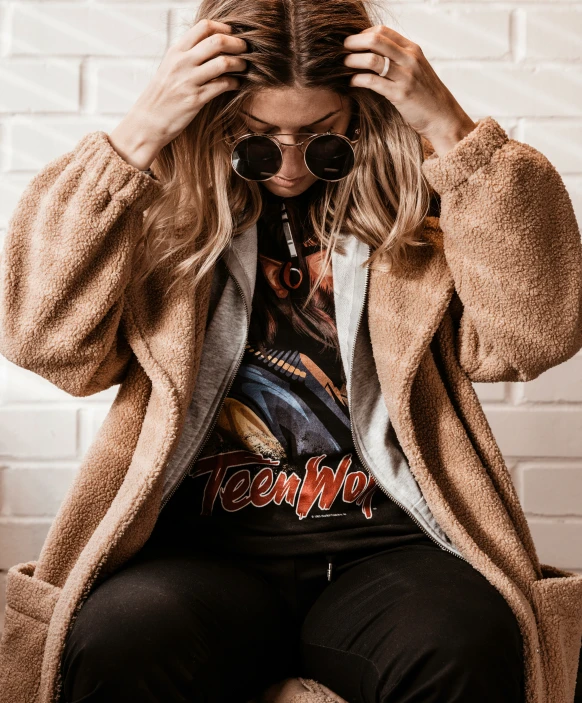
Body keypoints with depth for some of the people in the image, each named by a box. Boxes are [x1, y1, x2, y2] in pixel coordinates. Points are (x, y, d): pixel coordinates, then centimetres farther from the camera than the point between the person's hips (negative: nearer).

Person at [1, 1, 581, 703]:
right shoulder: (168, 208, 6)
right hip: (207, 546, 1)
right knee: (118, 639, -32)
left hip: (386, 545, 0)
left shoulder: (414, 203, 6)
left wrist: (451, 128, -11)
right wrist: (138, 134, -12)